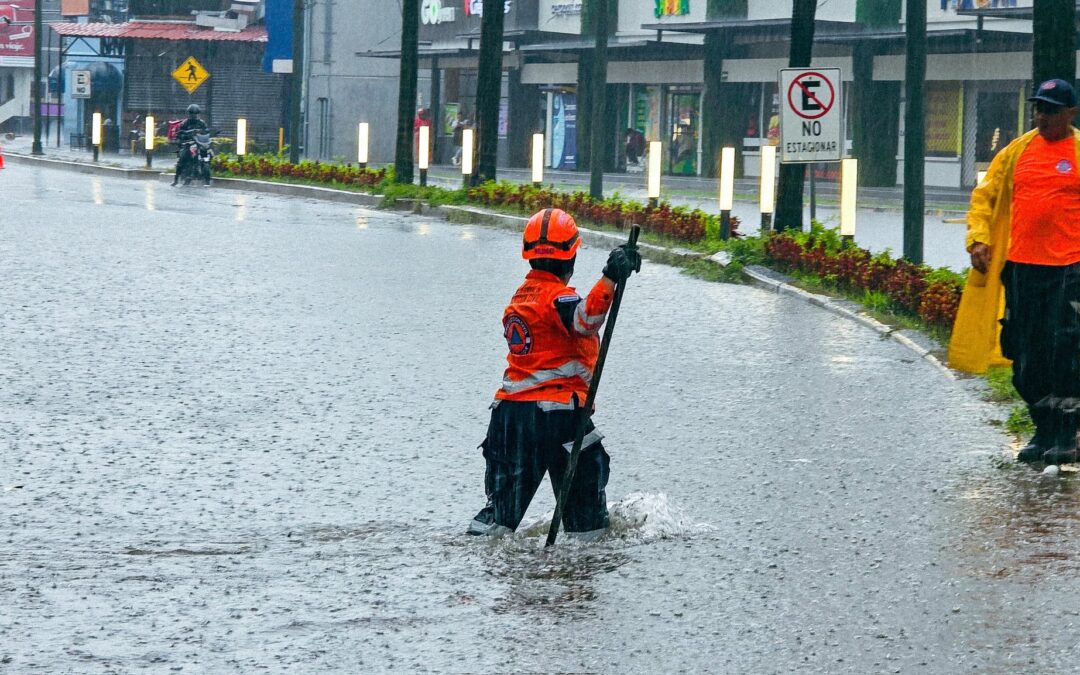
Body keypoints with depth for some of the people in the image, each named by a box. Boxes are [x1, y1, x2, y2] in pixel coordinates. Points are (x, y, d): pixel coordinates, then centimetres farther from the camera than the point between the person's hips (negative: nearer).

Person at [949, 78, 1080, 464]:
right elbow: (985, 196, 16)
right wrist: (978, 238, 3)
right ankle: (1043, 431, 20)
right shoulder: (1017, 151, 11)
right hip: (1020, 267, 5)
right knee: (1025, 357, 7)